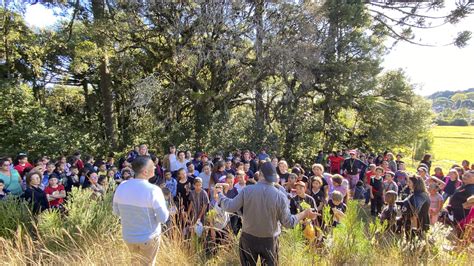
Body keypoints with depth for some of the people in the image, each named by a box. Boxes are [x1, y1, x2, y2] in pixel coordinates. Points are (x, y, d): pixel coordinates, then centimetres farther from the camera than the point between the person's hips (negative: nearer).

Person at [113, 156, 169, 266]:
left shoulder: (121, 186, -10)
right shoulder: (153, 190, -25)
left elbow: (116, 212, 3)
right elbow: (163, 218, -20)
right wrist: (166, 211, -1)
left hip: (128, 236, 5)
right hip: (149, 237, -4)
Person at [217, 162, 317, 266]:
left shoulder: (247, 190, -17)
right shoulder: (280, 196, -17)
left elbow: (230, 207, -11)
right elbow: (288, 222, -10)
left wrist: (220, 194, 6)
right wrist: (305, 214, 5)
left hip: (248, 238, 1)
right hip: (269, 240, 0)